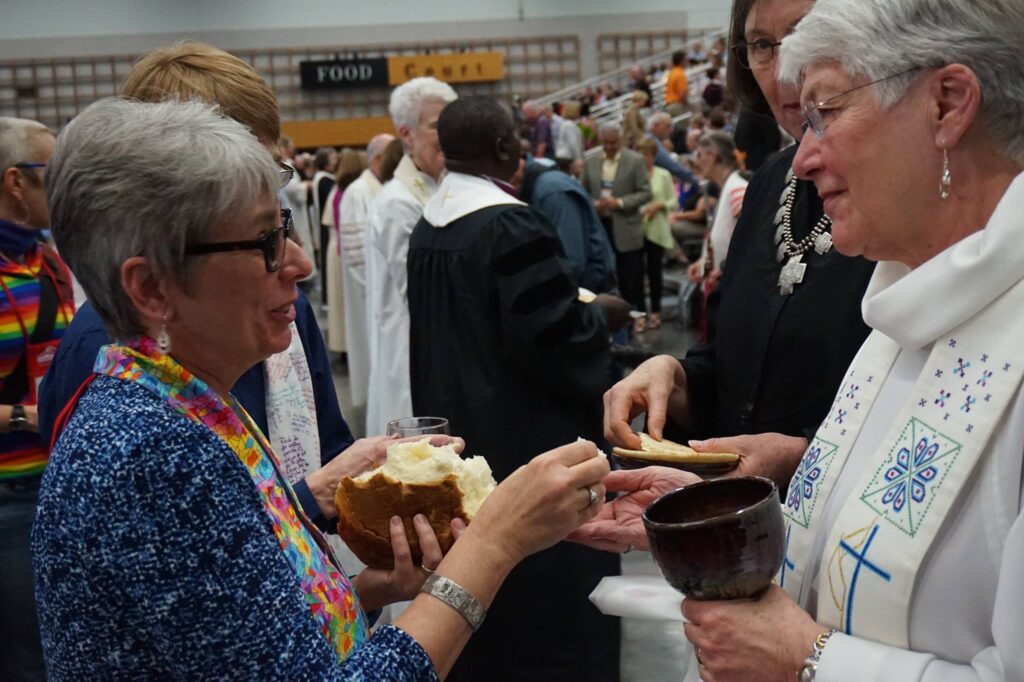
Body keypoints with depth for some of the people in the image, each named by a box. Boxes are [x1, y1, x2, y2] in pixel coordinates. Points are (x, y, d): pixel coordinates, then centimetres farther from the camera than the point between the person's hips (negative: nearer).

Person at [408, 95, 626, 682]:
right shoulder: (510, 226, -22)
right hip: (531, 450, -9)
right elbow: (558, 341, -23)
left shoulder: (427, 229, 5)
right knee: (552, 613, 4)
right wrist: (601, 315, -3)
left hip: (460, 442, 9)